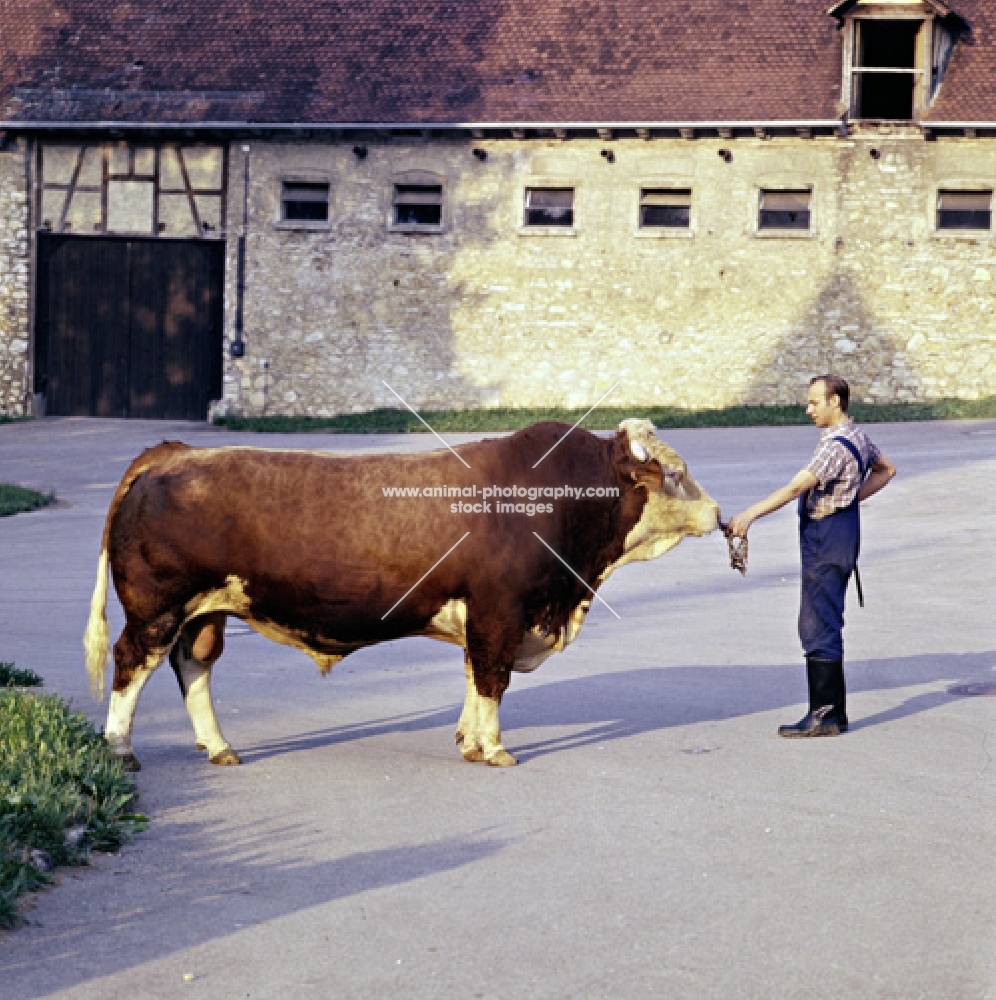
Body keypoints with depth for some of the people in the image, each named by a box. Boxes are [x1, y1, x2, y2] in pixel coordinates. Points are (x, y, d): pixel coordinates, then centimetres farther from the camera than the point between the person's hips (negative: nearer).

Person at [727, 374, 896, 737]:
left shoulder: (836, 446, -19)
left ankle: (823, 715, -7)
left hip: (827, 537, -11)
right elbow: (885, 470, 29)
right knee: (819, 625, 15)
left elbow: (796, 487, -28)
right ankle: (835, 712, 19)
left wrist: (751, 514, -33)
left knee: (819, 628, -8)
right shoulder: (856, 436, 12)